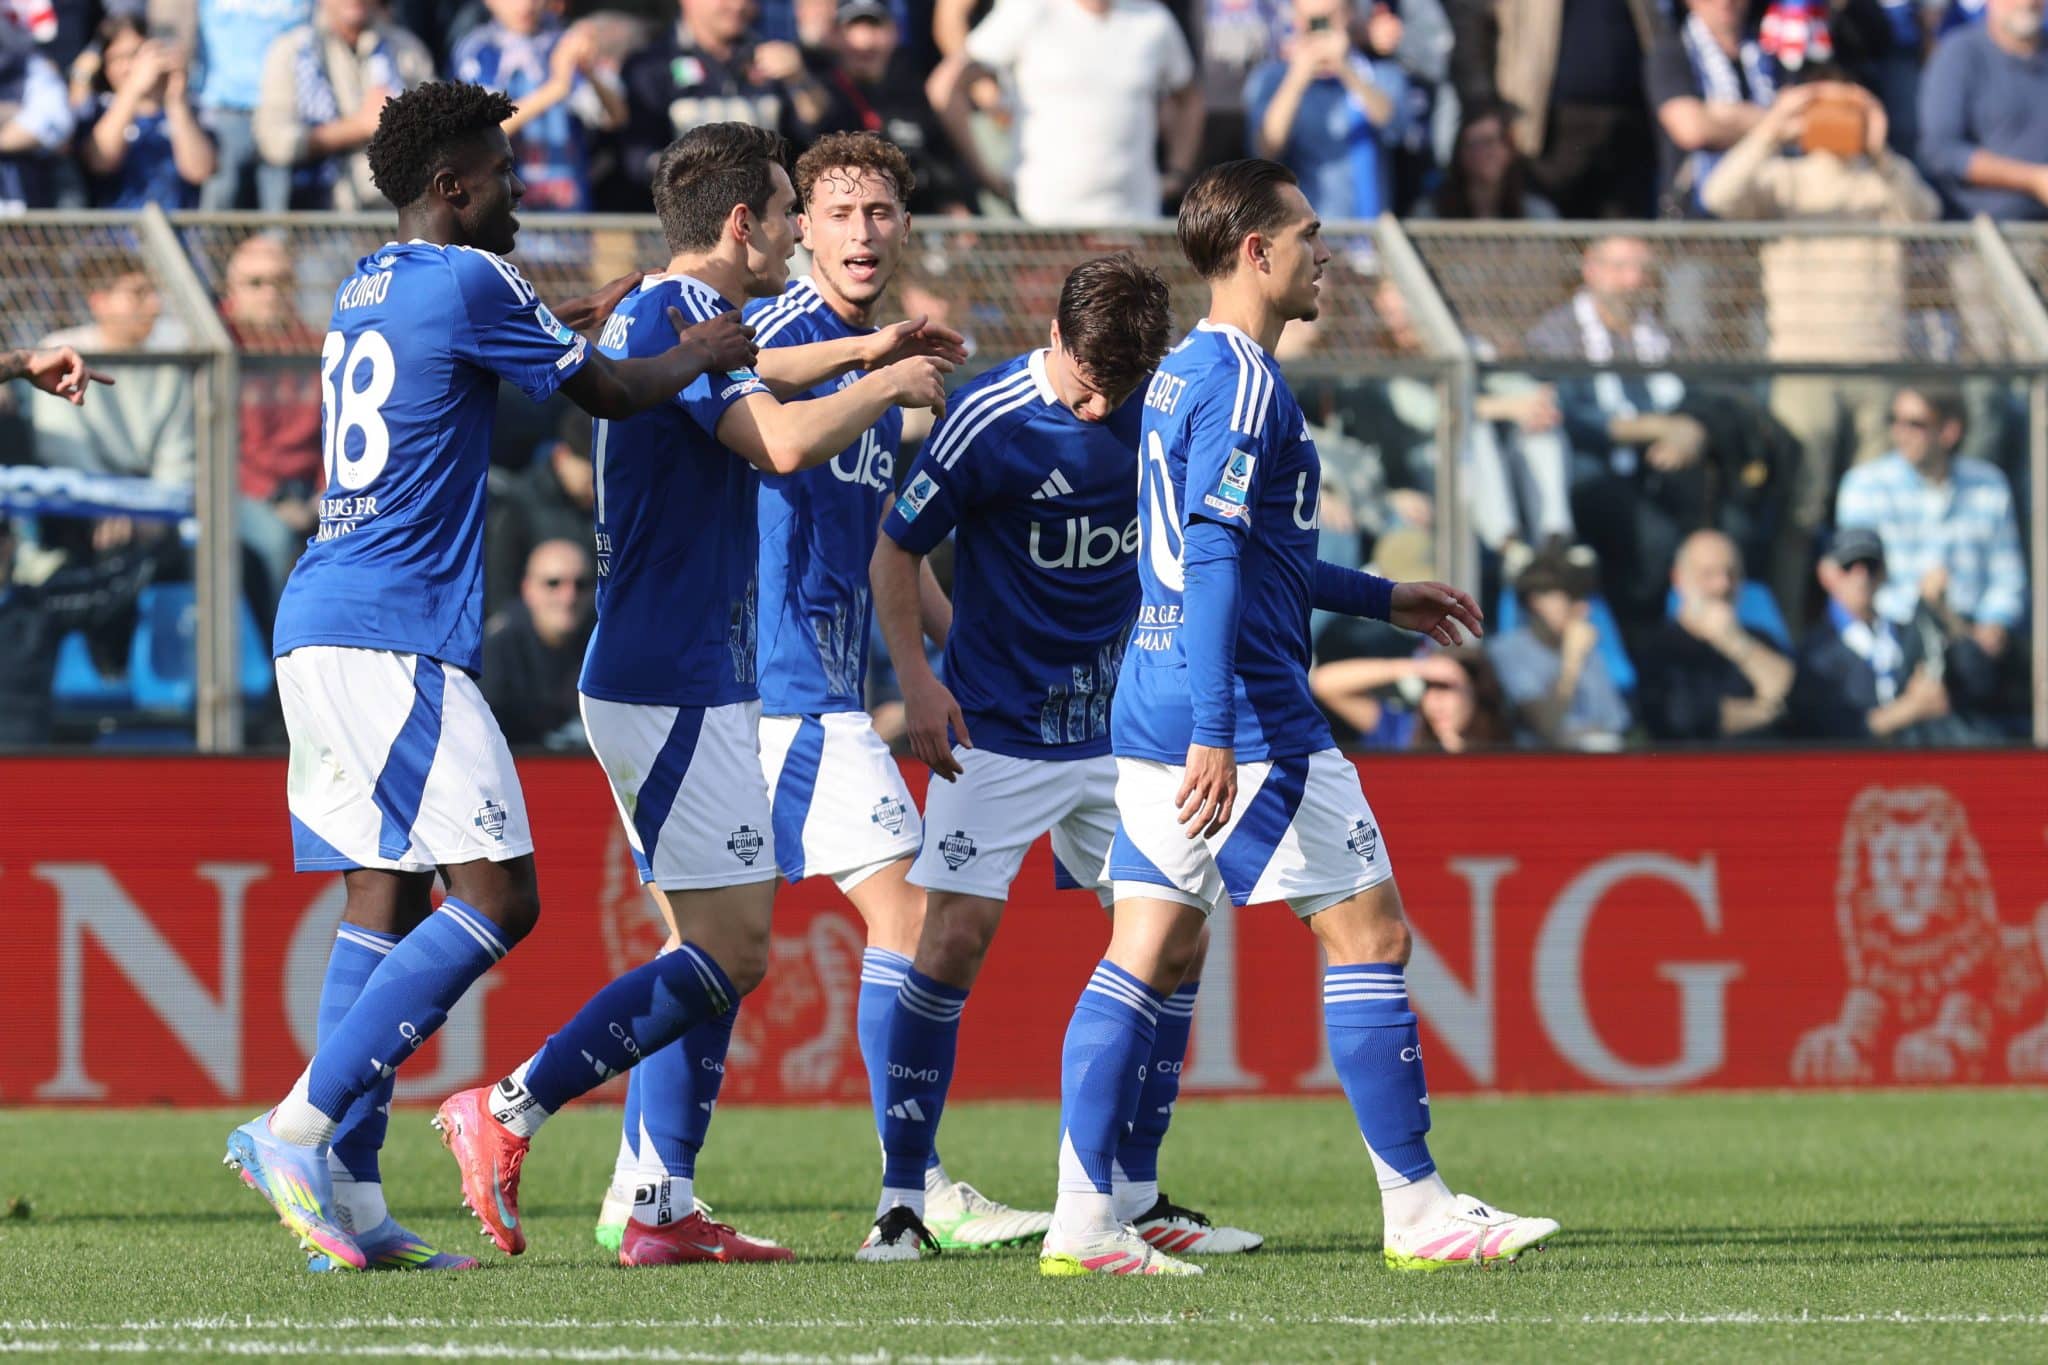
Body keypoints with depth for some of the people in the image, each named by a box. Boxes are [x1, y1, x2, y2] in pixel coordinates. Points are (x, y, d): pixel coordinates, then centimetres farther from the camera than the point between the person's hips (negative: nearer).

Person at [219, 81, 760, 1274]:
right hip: (393, 638, -10)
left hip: (320, 634, 10)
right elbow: (608, 395, 1)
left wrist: (580, 316, 43)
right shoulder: (465, 282, -8)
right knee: (497, 897, -10)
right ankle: (298, 1129, -18)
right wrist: (699, 354, 20)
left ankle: (350, 1200, 2)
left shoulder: (371, 287, 18)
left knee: (385, 898, 8)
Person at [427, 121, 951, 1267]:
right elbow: (782, 441, -29)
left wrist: (869, 352, 43)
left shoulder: (668, 317, 15)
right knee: (731, 950, -11)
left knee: (717, 949, 10)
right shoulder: (678, 318, -16)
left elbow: (749, 379, 39)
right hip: (673, 688, -11)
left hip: (693, 687, 11)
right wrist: (888, 386, -13)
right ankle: (506, 1116, -11)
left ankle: (663, 1207, 8)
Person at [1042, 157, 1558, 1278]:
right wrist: (1214, 736, -26)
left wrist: (1381, 599, 35)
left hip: (1154, 713, 10)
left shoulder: (1183, 376, 17)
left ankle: (1084, 1217, -1)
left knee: (1150, 954, 5)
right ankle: (1416, 1208, 2)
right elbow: (1216, 564, -21)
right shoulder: (1242, 385, -14)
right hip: (1247, 719, -10)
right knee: (1369, 934, -1)